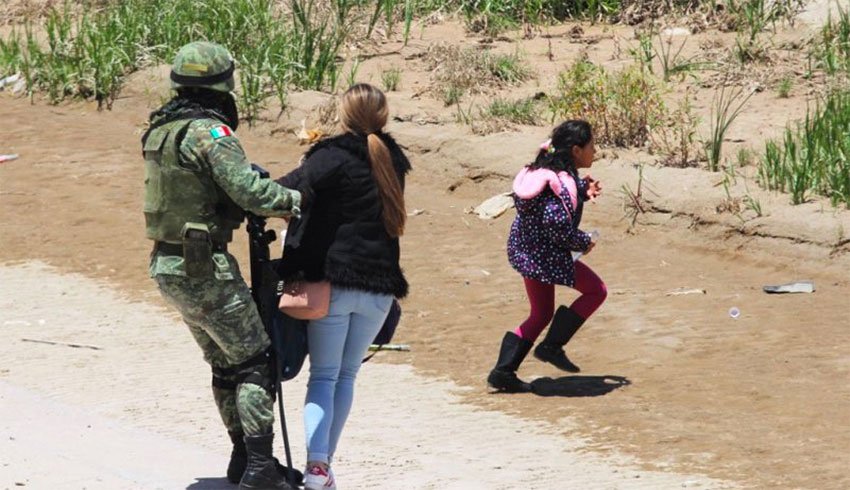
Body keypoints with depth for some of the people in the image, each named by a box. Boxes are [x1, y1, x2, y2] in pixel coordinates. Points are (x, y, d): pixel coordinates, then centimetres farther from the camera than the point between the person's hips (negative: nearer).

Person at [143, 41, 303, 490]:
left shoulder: (161, 130, 11)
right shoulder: (209, 132, -17)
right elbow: (248, 190, -28)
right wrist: (299, 202, -17)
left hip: (167, 264, 9)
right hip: (204, 268, -9)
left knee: (224, 364, 19)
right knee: (255, 362, -3)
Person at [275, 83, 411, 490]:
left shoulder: (331, 158, -10)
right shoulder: (391, 163, 10)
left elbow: (289, 195, -22)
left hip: (333, 282, -4)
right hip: (379, 286, 4)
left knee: (323, 376, 1)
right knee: (346, 376, 14)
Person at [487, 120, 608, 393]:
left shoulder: (543, 170, 6)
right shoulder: (564, 182, -22)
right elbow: (557, 224, -30)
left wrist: (584, 190, 10)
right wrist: (583, 242, -14)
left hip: (523, 250, 9)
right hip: (547, 256, -9)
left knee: (541, 314, 20)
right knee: (596, 291, 8)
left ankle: (503, 372, 14)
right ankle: (552, 346, 5)